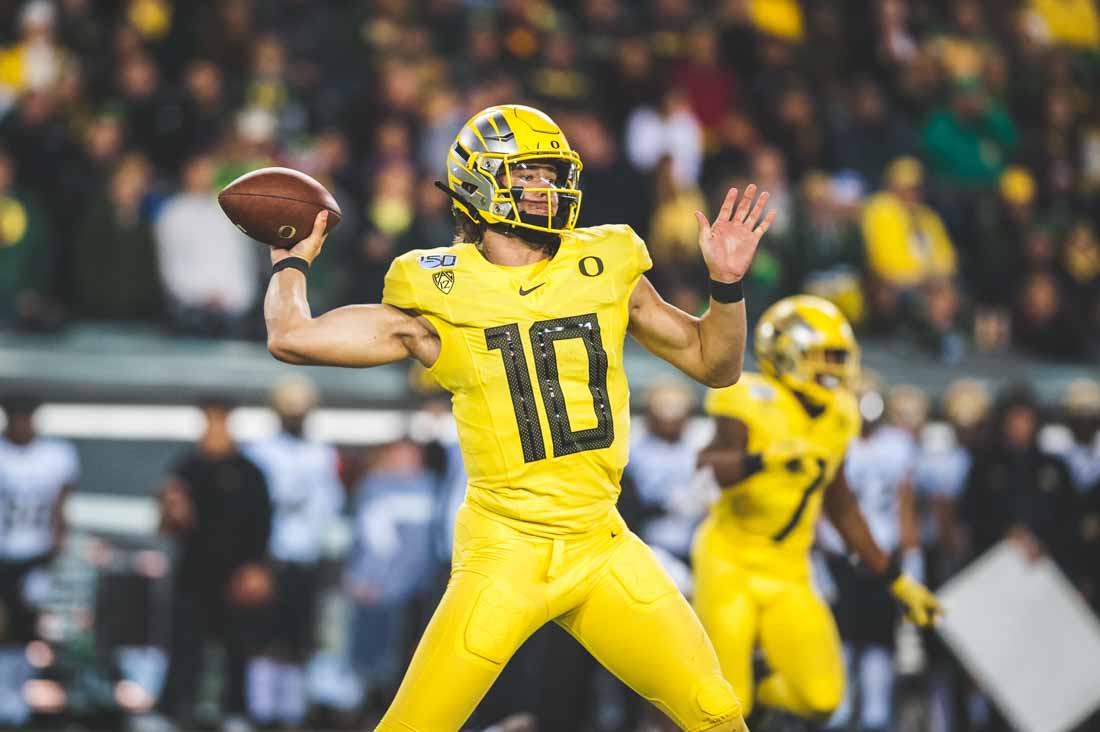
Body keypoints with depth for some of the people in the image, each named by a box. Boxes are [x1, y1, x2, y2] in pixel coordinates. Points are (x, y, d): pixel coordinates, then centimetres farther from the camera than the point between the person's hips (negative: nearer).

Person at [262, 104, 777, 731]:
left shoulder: (607, 272, 6)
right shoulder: (440, 298, -4)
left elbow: (714, 363, 14)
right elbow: (292, 339, -6)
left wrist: (728, 284, -1)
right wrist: (292, 263, 10)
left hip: (603, 550, 3)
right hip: (504, 555, -3)